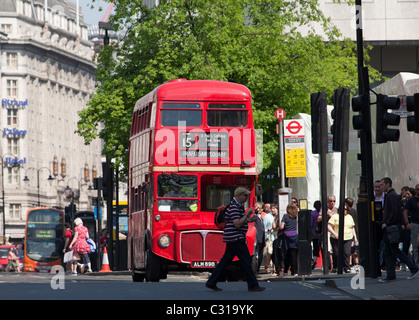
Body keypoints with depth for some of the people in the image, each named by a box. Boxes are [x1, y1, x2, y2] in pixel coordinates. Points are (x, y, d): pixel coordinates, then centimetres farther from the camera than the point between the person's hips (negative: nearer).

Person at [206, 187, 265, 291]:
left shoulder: (238, 206, 18)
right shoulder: (234, 207, -16)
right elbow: (237, 224, -24)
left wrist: (249, 220, 12)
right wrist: (247, 214, -18)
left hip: (233, 239, 11)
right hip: (235, 239, -11)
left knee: (225, 260, 11)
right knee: (246, 261, -7)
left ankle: (211, 283, 13)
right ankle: (252, 285, -3)